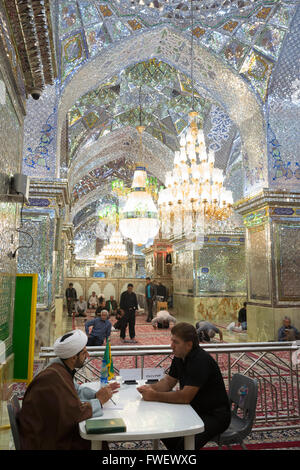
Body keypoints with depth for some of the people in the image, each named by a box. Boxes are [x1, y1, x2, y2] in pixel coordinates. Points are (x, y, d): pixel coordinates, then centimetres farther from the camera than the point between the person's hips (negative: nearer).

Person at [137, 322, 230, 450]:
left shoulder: (201, 360, -27)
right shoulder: (179, 357, 1)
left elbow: (185, 397, -29)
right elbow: (168, 381, 10)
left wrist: (154, 396, -24)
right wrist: (150, 388, -9)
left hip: (215, 415, -9)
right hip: (195, 410, 9)